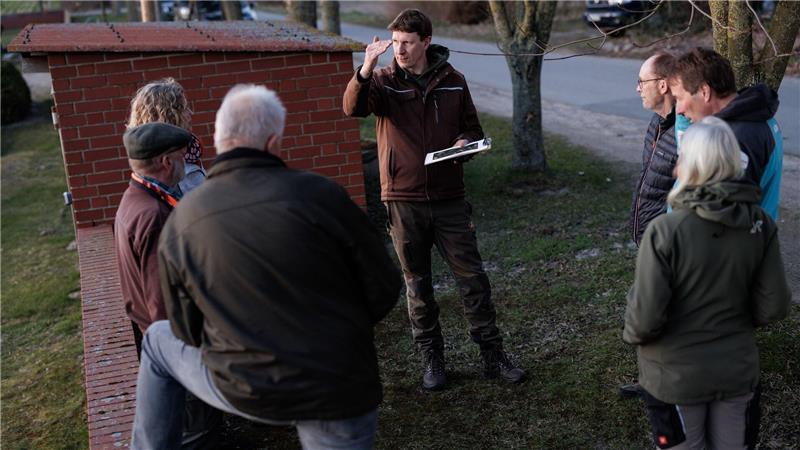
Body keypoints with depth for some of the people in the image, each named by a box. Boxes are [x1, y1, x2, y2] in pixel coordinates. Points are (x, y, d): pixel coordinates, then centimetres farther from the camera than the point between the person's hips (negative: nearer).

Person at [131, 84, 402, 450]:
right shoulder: (319, 195, -16)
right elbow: (384, 290, -8)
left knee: (158, 341, 26)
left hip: (245, 393, 2)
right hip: (341, 395, -1)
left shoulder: (178, 225, -7)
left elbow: (188, 332, 4)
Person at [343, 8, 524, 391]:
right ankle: (432, 360, 24)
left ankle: (493, 356, 15)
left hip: (448, 199, 1)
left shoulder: (452, 81, 3)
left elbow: (472, 128, 12)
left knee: (472, 277, 3)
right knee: (417, 285, 10)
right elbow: (353, 108, -22)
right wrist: (367, 68, -39)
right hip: (403, 202, -1)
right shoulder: (384, 81, -2)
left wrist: (465, 143, -11)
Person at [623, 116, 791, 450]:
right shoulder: (760, 225, -11)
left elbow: (645, 317, -22)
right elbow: (774, 306, -5)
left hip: (676, 376, -3)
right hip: (738, 371, 4)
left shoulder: (664, 231, -24)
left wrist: (631, 335, 0)